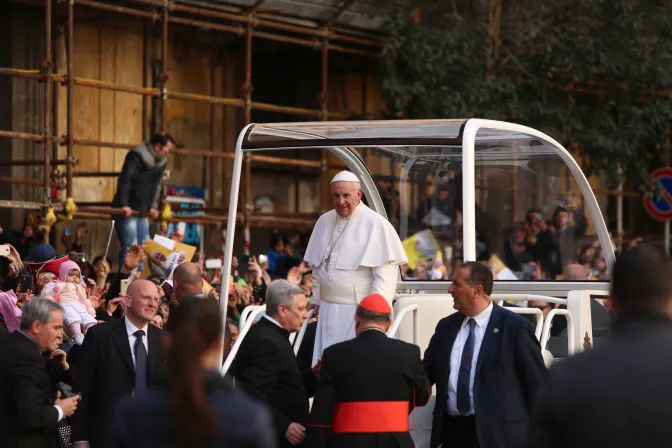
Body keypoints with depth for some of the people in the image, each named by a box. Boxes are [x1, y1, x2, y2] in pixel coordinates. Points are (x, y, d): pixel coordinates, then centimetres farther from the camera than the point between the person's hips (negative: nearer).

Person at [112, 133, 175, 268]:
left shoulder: (162, 161, 10)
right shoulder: (137, 156, -17)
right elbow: (125, 180, -22)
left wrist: (153, 206, 10)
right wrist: (124, 205, -27)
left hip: (142, 211, 9)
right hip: (126, 211, -9)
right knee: (130, 247, -13)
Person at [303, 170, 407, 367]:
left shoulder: (376, 224, -10)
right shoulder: (324, 221, 10)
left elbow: (385, 275, -13)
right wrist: (315, 302, 19)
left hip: (358, 310, -6)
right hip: (327, 309, 6)